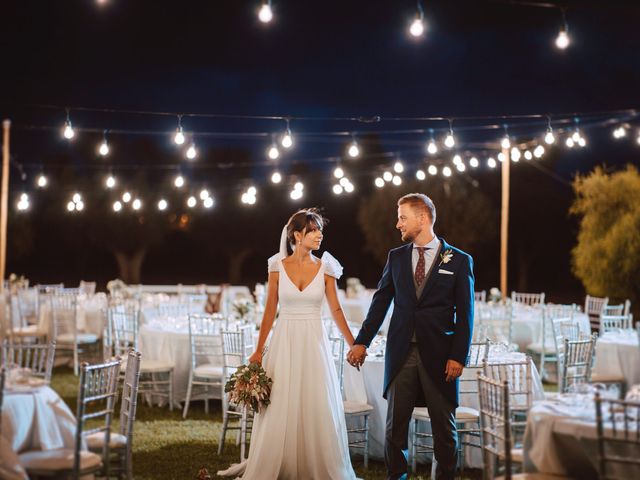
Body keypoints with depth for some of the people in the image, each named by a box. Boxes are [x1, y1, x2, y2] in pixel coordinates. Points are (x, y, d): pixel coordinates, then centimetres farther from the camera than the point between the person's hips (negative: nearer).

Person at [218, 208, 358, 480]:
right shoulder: (278, 266, 1)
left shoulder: (325, 267, 2)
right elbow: (270, 310, 4)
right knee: (279, 411, 3)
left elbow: (336, 310, 5)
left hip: (314, 344, 0)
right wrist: (259, 350, 4)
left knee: (316, 409, 0)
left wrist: (354, 345, 2)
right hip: (284, 343, 0)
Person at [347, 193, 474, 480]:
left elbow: (464, 313, -1)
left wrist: (458, 356, -8)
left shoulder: (459, 260, 1)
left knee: (444, 426, 5)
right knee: (395, 424, 5)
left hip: (439, 355, -2)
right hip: (402, 354, 3)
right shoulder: (396, 257, 10)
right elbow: (380, 302, 10)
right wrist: (362, 341, 4)